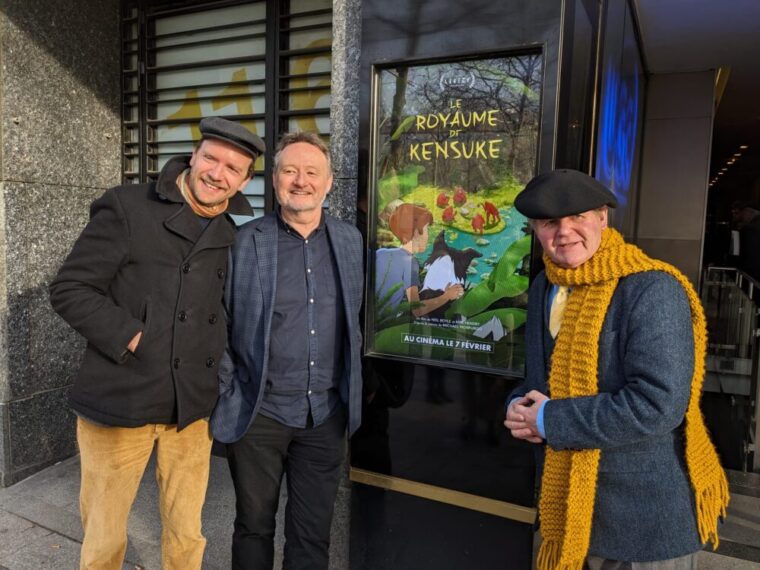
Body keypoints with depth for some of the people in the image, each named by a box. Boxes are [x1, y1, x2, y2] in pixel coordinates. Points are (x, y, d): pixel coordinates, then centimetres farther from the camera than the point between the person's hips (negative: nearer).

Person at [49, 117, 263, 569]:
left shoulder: (239, 230, 6)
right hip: (119, 402, -3)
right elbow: (69, 289, -6)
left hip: (193, 408, 3)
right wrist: (132, 338, -15)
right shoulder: (127, 208, -6)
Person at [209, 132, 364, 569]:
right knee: (254, 526, 17)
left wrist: (348, 391, 10)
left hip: (326, 414, 3)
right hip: (258, 412, -2)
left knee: (313, 534, 15)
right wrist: (226, 392, -5)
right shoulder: (245, 242, -7)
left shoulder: (350, 240, 3)